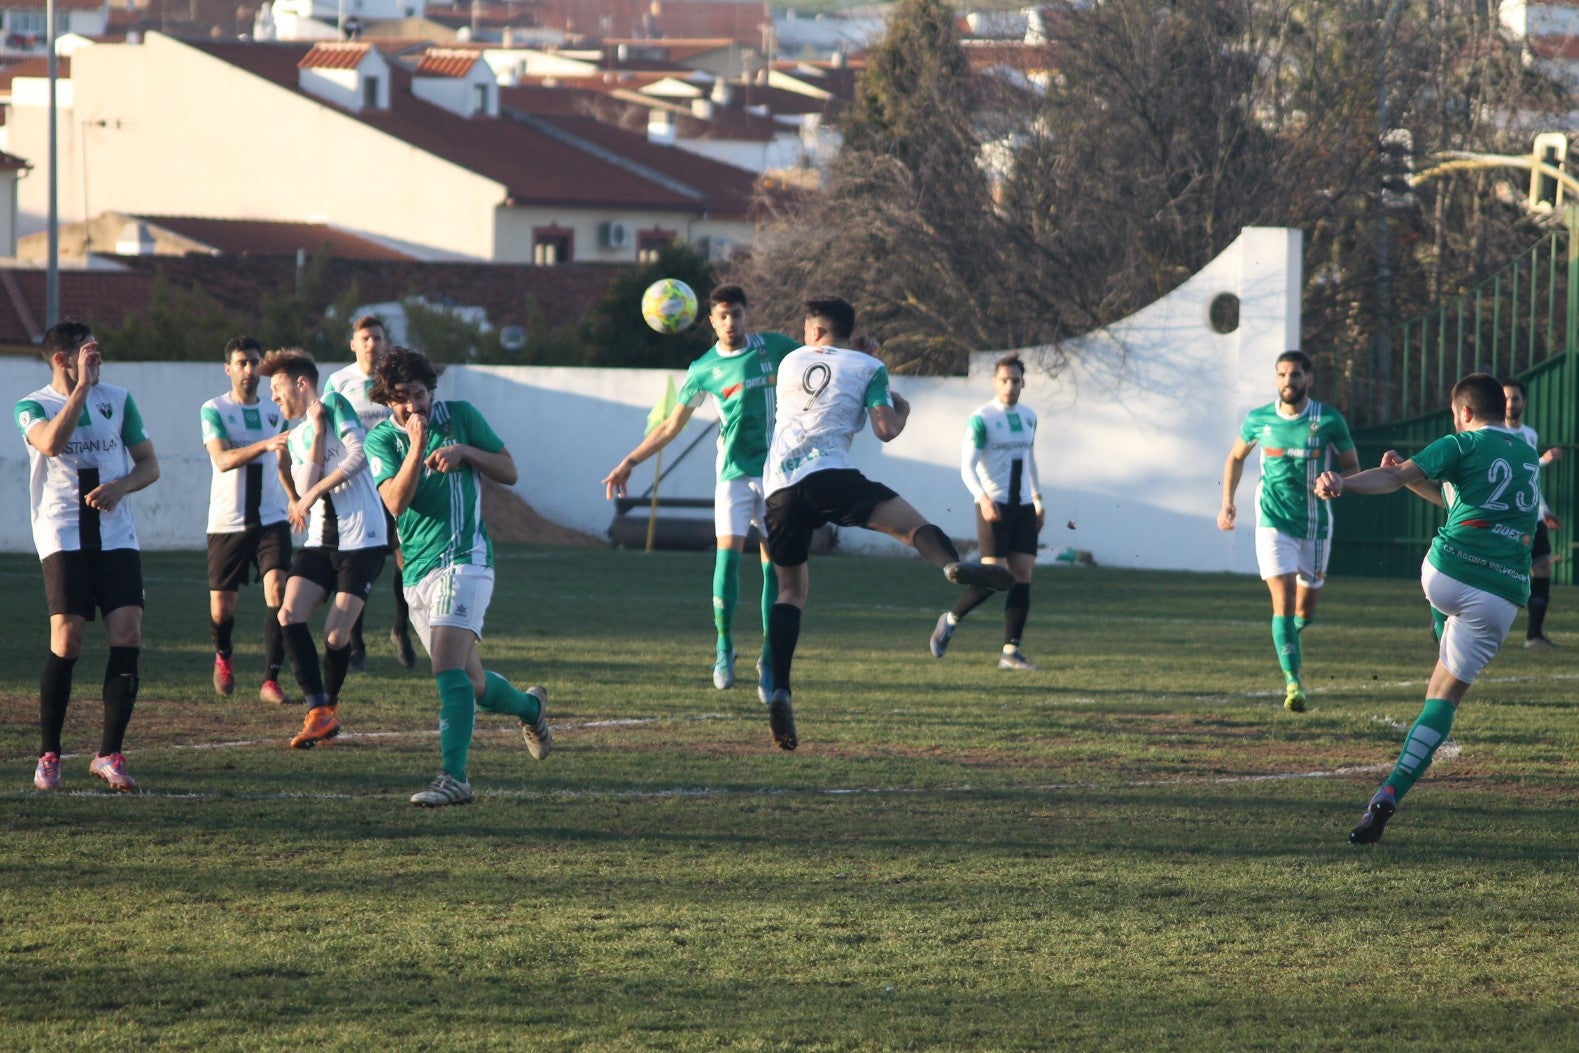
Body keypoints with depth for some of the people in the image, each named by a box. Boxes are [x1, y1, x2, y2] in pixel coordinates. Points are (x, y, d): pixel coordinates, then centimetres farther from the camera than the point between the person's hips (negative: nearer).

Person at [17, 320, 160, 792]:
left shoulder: (118, 399, 11)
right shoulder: (33, 406, 1)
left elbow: (149, 465, 13)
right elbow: (52, 442, -22)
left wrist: (120, 486, -7)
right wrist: (82, 386, -20)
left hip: (116, 535, 3)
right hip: (63, 536, -3)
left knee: (127, 634, -9)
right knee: (67, 639, -12)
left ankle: (109, 754, -1)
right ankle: (48, 755, 2)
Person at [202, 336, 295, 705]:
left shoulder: (275, 410, 10)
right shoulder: (214, 410, -4)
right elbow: (223, 460, -20)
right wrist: (265, 444, -34)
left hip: (271, 519, 2)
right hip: (227, 522, -2)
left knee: (277, 590, -17)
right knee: (222, 605, 2)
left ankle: (271, 679, -13)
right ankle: (223, 656, 36)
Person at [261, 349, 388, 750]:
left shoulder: (334, 406, -4)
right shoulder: (297, 435, 17)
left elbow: (359, 455, -18)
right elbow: (305, 489, 1)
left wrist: (314, 492, -15)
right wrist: (316, 434, -6)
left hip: (361, 540, -7)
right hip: (321, 540, 7)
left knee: (336, 635, -9)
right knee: (289, 615, -14)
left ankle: (329, 706, 17)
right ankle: (318, 713, -9)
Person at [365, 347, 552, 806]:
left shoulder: (461, 417, 3)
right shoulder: (381, 440, 5)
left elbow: (509, 471, 6)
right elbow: (396, 501, -9)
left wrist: (465, 451, -10)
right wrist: (417, 446, -19)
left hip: (463, 559, -4)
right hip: (417, 574, 4)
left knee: (449, 669, -21)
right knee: (471, 683, 12)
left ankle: (455, 777, -26)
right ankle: (530, 706, 44)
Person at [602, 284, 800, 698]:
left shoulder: (773, 346, 3)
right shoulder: (704, 369, 0)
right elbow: (672, 425, 7)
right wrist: (629, 462, 3)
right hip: (734, 472, -1)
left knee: (774, 565, -1)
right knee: (728, 552, -17)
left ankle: (768, 661, 6)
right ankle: (724, 646, -1)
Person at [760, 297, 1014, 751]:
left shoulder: (789, 363, 27)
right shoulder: (867, 368, 12)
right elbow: (886, 429, 2)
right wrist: (903, 411, 24)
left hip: (778, 485, 4)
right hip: (826, 473, -4)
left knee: (791, 588, 15)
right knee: (912, 523, -14)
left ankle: (779, 692, 1)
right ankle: (955, 566, -51)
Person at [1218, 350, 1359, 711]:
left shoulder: (1329, 421, -6)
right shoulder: (1259, 420, -2)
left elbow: (1352, 467, 2)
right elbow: (1236, 457, 16)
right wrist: (1227, 502, 9)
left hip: (1315, 525, 1)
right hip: (1274, 522, -1)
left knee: (1305, 609, 13)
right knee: (1284, 600, -16)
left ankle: (1286, 639, 48)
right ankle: (1293, 682, -18)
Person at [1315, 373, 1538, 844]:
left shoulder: (1463, 445, 0)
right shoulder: (1528, 456, 20)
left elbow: (1394, 476, -17)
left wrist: (1342, 483, -28)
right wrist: (1412, 479, 28)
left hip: (1445, 576, -3)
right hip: (1503, 596, 3)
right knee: (1446, 695, 3)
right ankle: (1388, 798, -10)